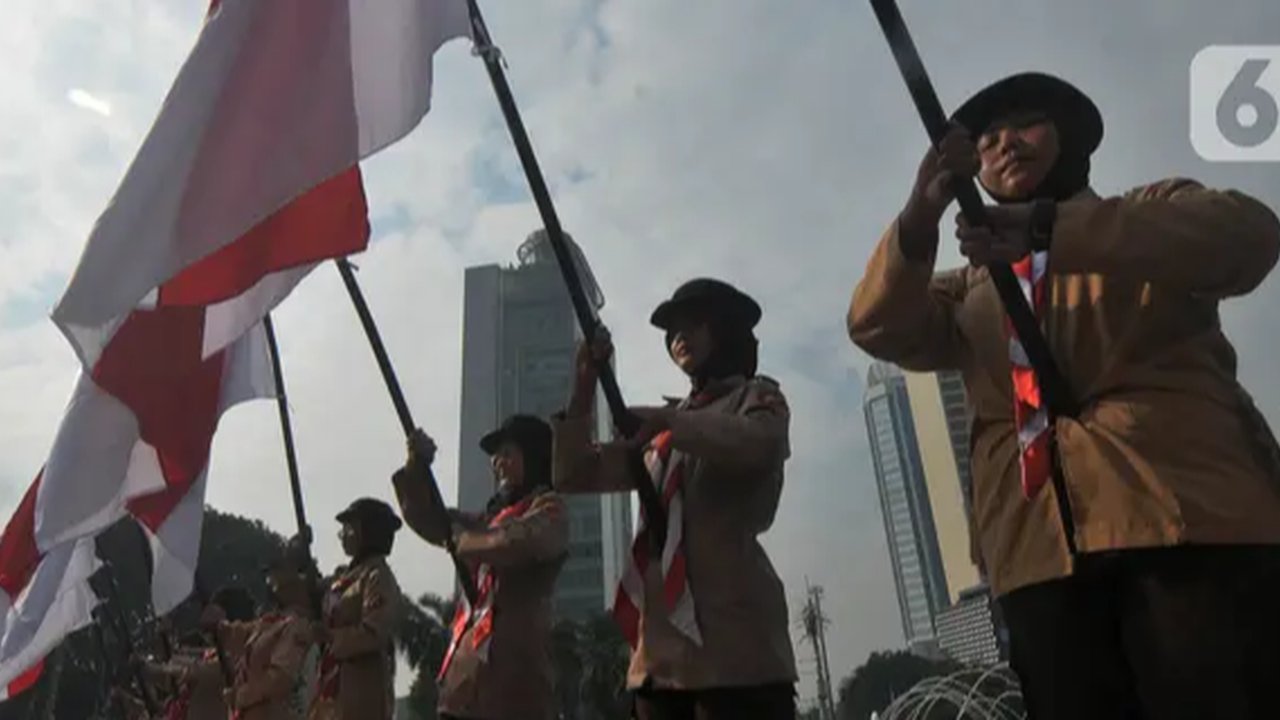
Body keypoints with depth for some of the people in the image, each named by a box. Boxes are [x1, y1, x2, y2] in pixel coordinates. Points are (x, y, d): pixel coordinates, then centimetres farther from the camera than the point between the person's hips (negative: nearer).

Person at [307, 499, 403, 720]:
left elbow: (373, 633, -20)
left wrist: (327, 635, -19)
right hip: (334, 684, 9)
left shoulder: (377, 576, -12)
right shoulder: (345, 575, 17)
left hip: (362, 688, -9)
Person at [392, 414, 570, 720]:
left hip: (512, 662, -8)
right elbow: (428, 520, 29)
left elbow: (513, 543, -21)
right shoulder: (492, 514, 23)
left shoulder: (549, 508, -1)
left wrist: (462, 538, -2)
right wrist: (418, 466, 12)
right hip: (469, 664, 8)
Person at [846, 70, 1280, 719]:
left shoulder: (1157, 206, 18)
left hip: (1190, 518, -2)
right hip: (1040, 551, 2)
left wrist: (1051, 229, -19)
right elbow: (877, 328, 4)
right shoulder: (968, 292, 23)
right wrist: (920, 214, -14)